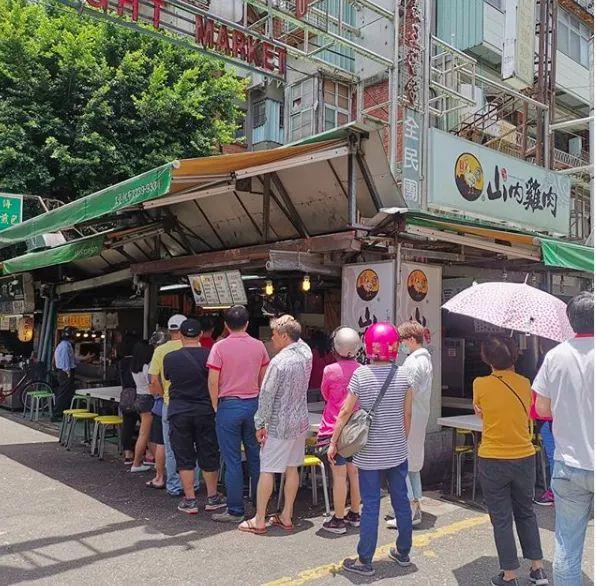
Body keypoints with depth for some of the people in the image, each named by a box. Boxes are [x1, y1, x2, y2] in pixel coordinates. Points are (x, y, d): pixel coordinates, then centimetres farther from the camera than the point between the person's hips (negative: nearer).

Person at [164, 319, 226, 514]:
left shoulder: (170, 358, -5)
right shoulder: (210, 356, -8)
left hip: (179, 412, 0)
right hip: (205, 411, 0)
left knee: (184, 457, 9)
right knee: (209, 456, 11)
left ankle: (190, 500, 13)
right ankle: (212, 497, 22)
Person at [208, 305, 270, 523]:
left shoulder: (220, 347, -8)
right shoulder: (259, 346, 3)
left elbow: (213, 382, -10)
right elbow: (264, 379, 9)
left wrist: (216, 406, 3)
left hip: (229, 405, -4)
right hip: (254, 404, 4)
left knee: (232, 460, 2)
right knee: (255, 456, 12)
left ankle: (235, 511, 8)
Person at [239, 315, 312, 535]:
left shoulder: (279, 362, -21)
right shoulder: (306, 353, -1)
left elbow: (266, 395, -17)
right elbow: (299, 341, 26)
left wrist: (260, 424, -8)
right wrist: (293, 329, 11)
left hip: (279, 426, -7)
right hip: (301, 422, 7)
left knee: (267, 470, 2)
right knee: (292, 468, 14)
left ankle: (259, 521, 9)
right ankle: (286, 517, 22)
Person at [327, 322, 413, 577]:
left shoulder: (361, 374, -12)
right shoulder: (403, 375, -3)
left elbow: (345, 412, -9)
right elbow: (407, 414, 4)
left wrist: (333, 442, 0)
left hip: (369, 453, -3)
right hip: (397, 451, 3)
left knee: (370, 505, 3)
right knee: (401, 500, 15)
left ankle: (365, 561, 12)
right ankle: (403, 552, 30)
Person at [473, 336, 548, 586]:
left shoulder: (480, 384, -12)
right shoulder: (525, 384, -3)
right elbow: (527, 419, 9)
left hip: (492, 462, -3)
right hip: (524, 459, 3)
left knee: (501, 519, 8)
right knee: (526, 513, 21)